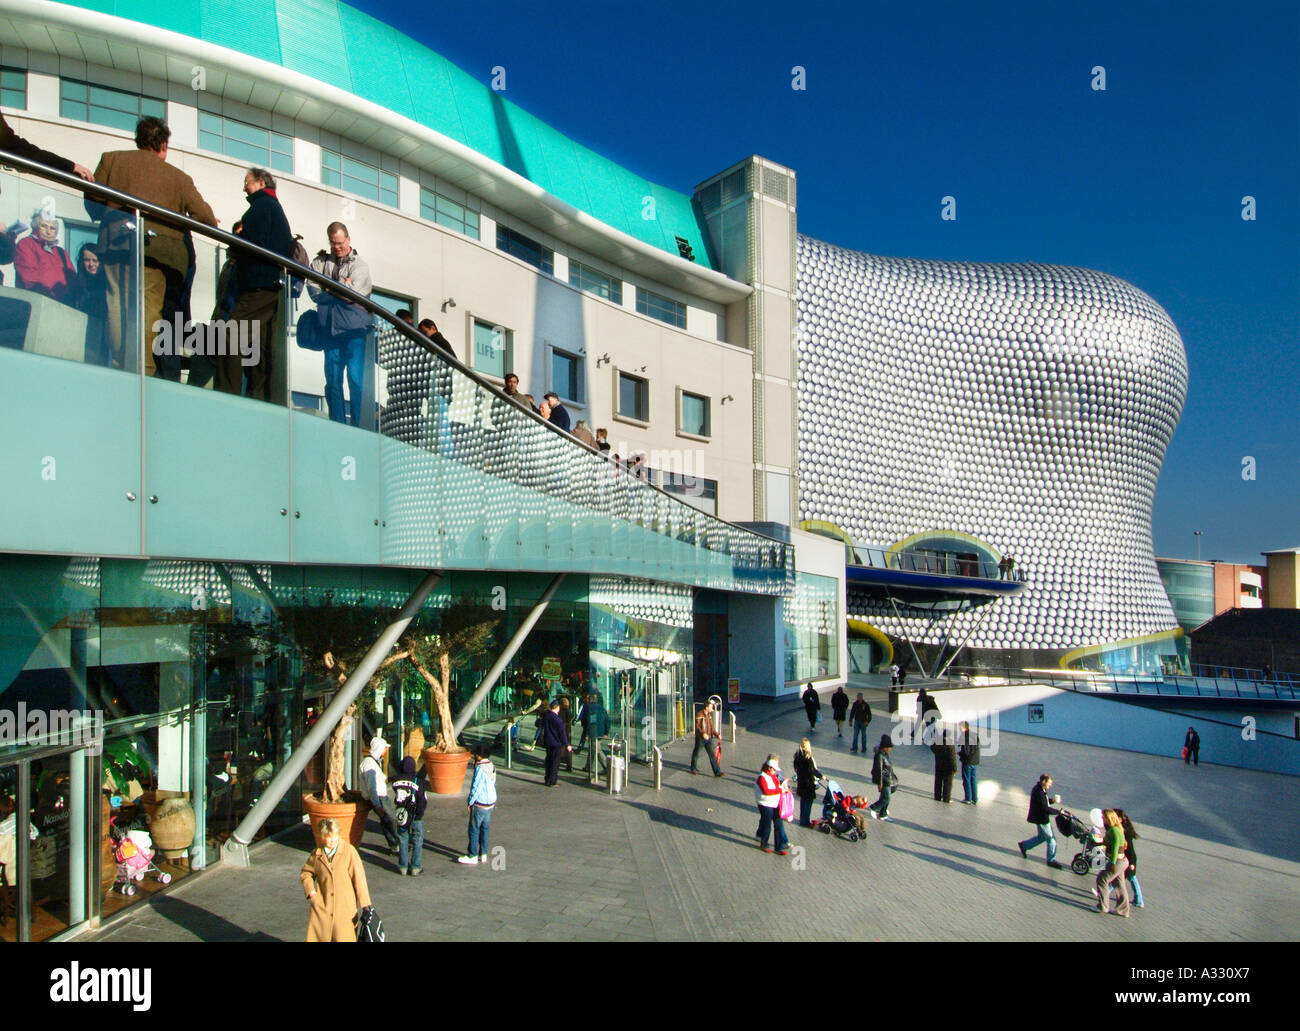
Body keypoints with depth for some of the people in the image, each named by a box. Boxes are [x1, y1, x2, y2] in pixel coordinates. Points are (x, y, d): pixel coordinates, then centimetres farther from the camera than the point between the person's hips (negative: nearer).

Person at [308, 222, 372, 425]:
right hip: (330, 328, 3)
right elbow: (314, 292, 2)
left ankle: (357, 424, -2)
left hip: (353, 329, -3)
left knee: (356, 378, -7)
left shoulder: (360, 265, 6)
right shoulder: (320, 262, 15)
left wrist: (328, 289, 0)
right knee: (332, 380, 4)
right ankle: (337, 425, 9)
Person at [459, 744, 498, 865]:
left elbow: (476, 787, -20)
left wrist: (470, 801, -10)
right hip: (491, 801, 8)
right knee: (485, 827, 15)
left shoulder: (480, 769, -20)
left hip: (480, 803, -8)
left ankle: (472, 856, 8)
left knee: (474, 829, 2)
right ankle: (483, 854, 20)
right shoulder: (492, 766, 5)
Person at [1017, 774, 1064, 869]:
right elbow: (1045, 809, -29)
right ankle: (1051, 860, 19)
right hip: (1041, 819, -10)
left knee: (1042, 836, 23)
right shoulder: (1038, 792, -28)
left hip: (1041, 817, 10)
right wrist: (1059, 811, -21)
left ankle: (1023, 845, 33)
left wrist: (1052, 801, 0)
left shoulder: (1039, 789, 3)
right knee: (1051, 839, 4)